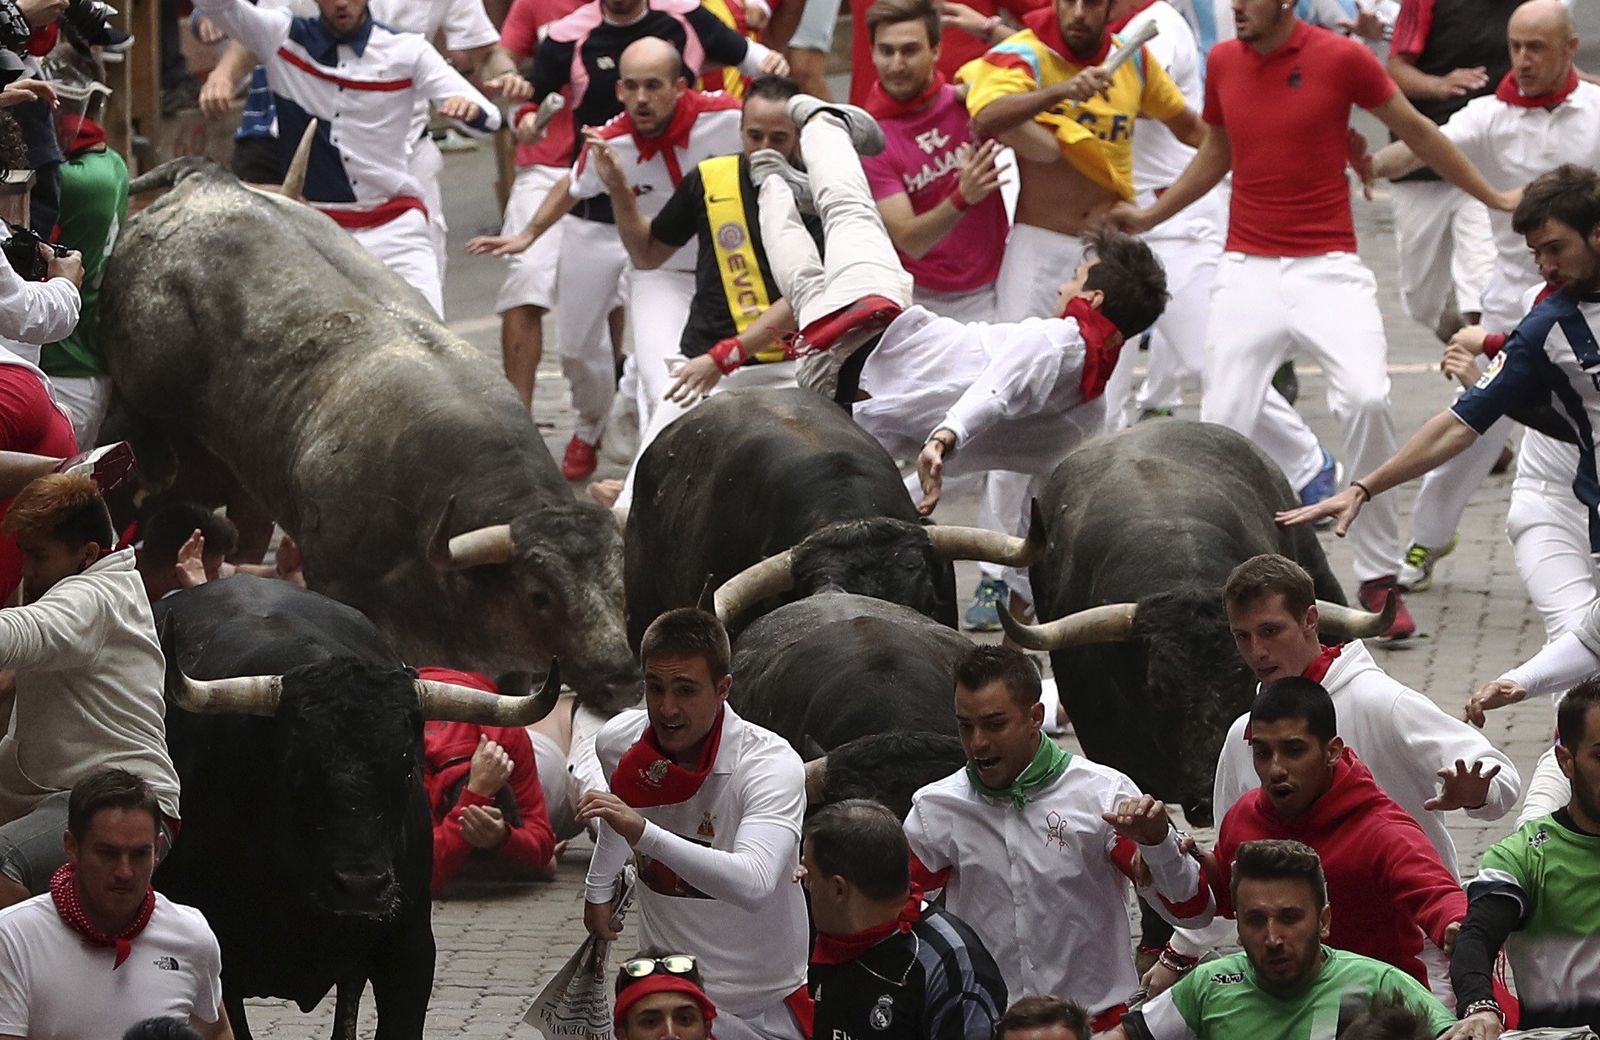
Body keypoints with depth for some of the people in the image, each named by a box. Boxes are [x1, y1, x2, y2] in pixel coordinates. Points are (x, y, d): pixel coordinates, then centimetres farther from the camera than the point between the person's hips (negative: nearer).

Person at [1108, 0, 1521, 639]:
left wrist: (1491, 197, 12)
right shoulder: (1222, 62, 6)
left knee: (1366, 399, -23)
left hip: (1328, 268, -4)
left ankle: (1378, 579, -10)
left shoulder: (1341, 58, -6)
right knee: (1222, 425, -7)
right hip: (1248, 269, 4)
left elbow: (1416, 132, 6)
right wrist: (1149, 217, 20)